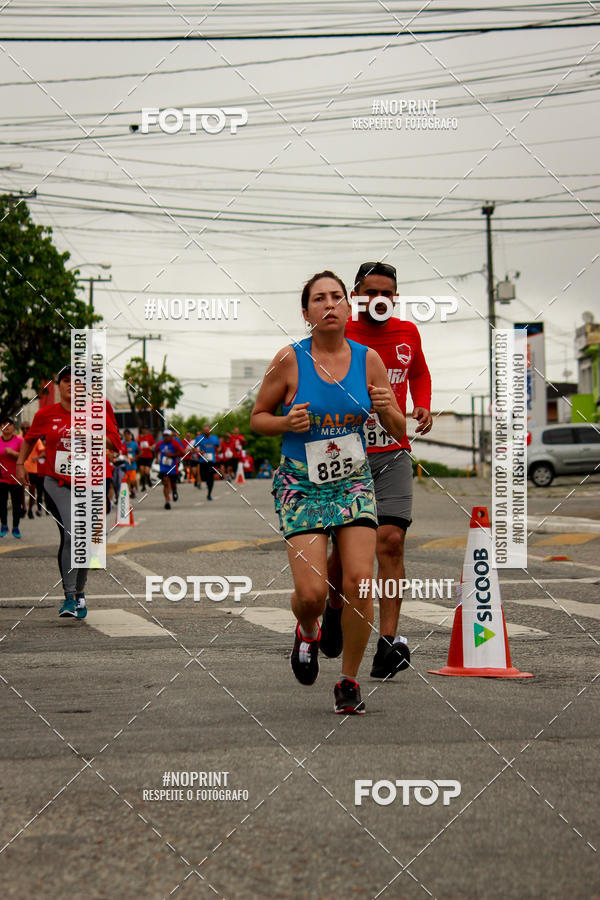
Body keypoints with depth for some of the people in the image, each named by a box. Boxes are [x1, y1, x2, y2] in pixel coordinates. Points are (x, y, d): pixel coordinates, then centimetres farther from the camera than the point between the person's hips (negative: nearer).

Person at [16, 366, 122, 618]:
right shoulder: (46, 414, 2)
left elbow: (115, 443, -5)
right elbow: (30, 438, 21)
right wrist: (20, 463, 15)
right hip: (57, 484, -1)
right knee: (71, 535, -19)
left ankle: (79, 592, 32)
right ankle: (69, 597, -17)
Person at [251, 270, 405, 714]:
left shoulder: (368, 360, -1)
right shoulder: (290, 361, -8)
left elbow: (399, 431, 6)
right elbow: (258, 417, 4)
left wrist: (388, 409, -16)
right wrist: (286, 423, -16)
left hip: (354, 482, 2)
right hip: (301, 485, -2)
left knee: (359, 582, -11)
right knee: (312, 591, -13)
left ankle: (349, 682, 7)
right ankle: (307, 633, 25)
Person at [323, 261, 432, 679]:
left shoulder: (408, 333, 7)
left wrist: (423, 408, 9)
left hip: (393, 454, 2)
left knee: (391, 540, -12)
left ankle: (389, 640, -12)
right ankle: (335, 608, 33)